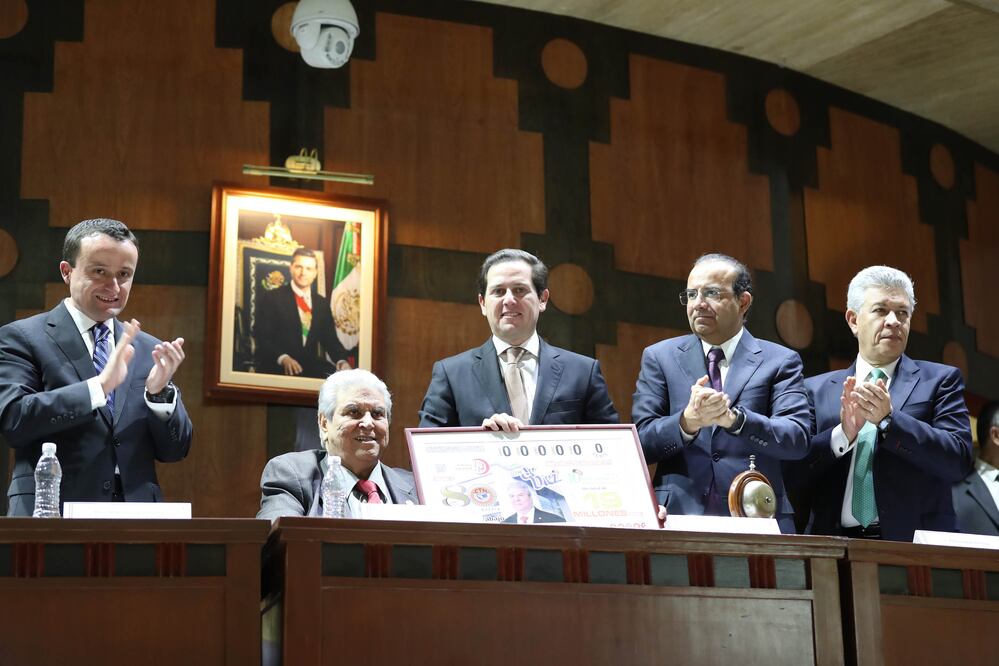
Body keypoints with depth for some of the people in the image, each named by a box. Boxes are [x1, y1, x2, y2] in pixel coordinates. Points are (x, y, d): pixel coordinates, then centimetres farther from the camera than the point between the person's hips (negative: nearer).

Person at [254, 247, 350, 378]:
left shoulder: (322, 303, 16)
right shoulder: (271, 298, 2)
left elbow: (330, 339, 13)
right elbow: (262, 336, -6)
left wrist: (342, 361, -9)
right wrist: (282, 358, -23)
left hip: (311, 368, 4)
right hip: (276, 368, -4)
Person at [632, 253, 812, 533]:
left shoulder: (780, 361, 10)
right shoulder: (659, 357, 13)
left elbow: (797, 439, -2)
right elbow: (641, 441, 5)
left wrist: (734, 418, -17)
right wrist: (687, 422, -15)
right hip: (679, 517, 0)